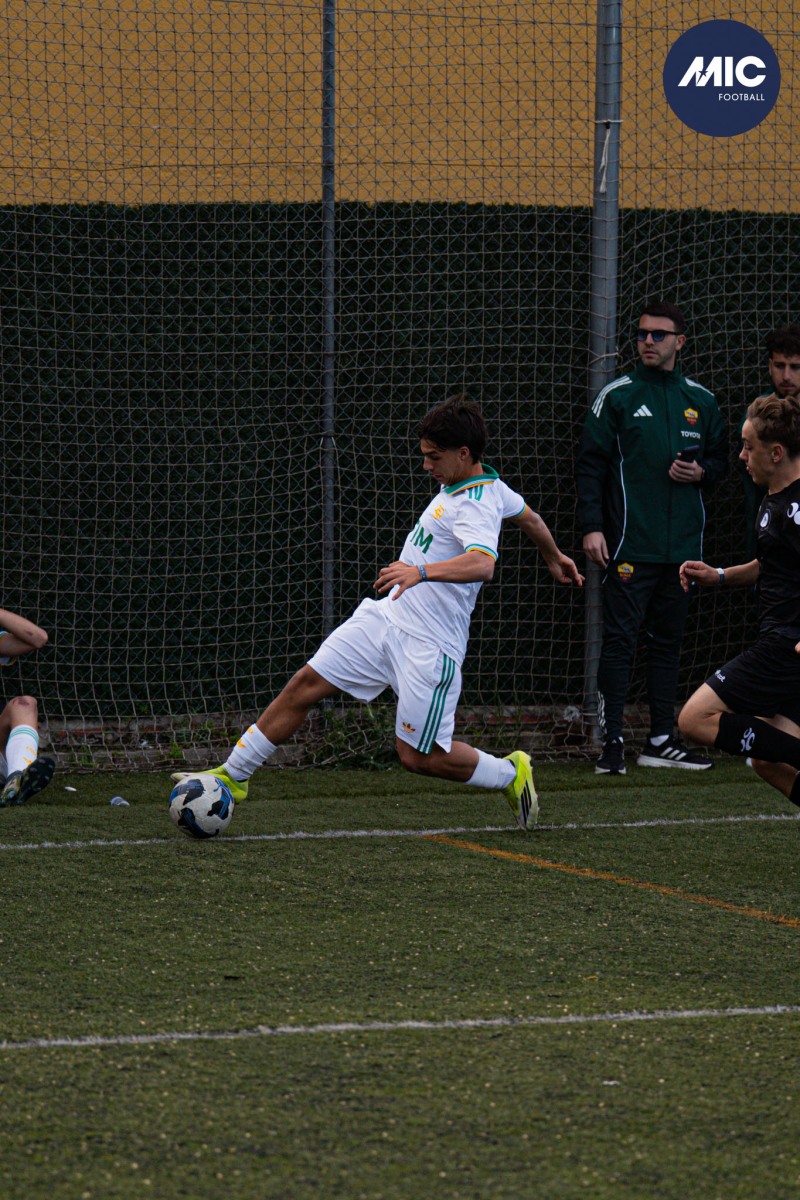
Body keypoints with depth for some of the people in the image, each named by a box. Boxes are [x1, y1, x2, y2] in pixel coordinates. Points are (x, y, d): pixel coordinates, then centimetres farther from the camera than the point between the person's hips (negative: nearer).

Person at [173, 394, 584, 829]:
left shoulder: (475, 506, -21)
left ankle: (511, 773, 21)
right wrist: (554, 558, 45)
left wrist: (422, 571, -52)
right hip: (386, 616, 9)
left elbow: (482, 564, -40)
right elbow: (528, 516, 26)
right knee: (305, 686, 1)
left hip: (428, 646, -9)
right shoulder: (492, 486, 8)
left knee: (418, 756, -4)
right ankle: (233, 775, 10)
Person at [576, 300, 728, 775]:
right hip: (629, 544, -4)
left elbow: (721, 458, 21)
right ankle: (613, 741, -5)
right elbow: (590, 464, -1)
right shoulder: (617, 396, 0)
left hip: (683, 544, 4)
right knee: (620, 640, -7)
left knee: (669, 641, 8)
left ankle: (662, 740, 13)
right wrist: (592, 526, -9)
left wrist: (702, 471, -2)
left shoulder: (701, 401, 11)